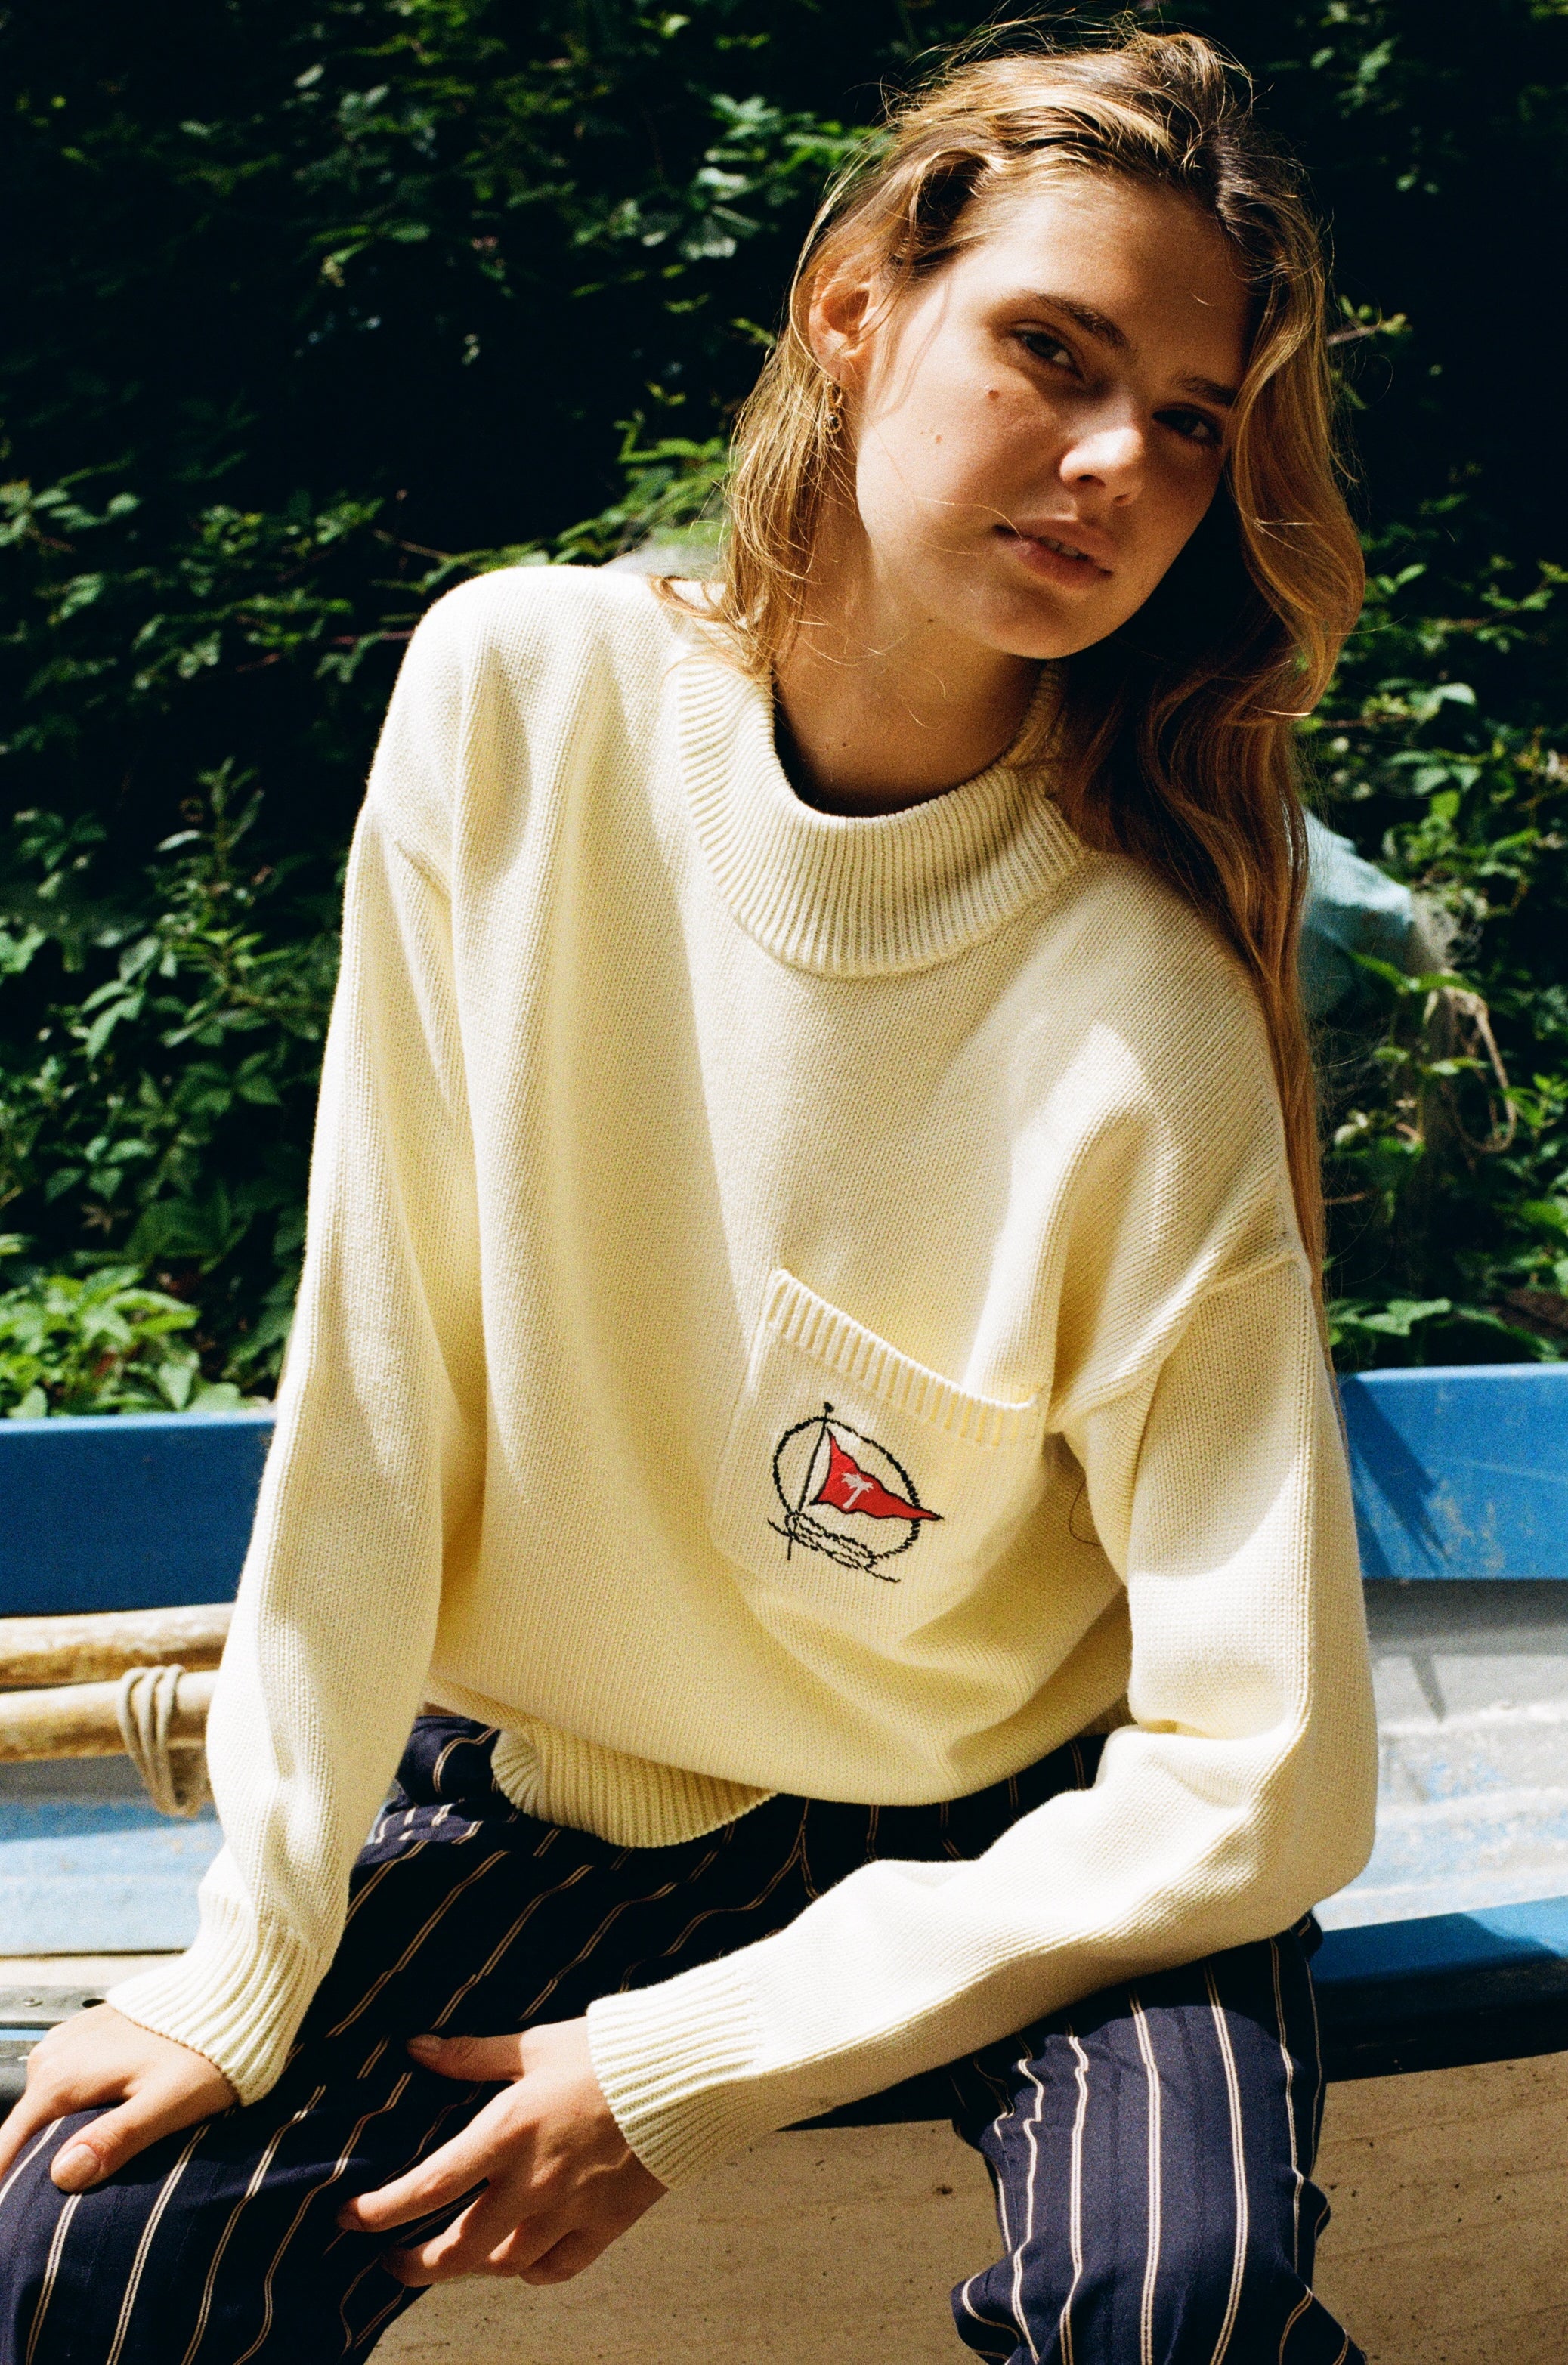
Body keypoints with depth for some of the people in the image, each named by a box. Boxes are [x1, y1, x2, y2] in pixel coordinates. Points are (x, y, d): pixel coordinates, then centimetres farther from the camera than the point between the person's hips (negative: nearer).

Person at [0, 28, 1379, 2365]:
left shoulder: (1149, 1019, -22)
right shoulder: (522, 690, -15)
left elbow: (1264, 1783, -19)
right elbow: (375, 1378, -11)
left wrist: (685, 2070, -18)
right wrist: (247, 1967, -10)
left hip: (1026, 1818, -2)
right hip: (566, 1768, 2)